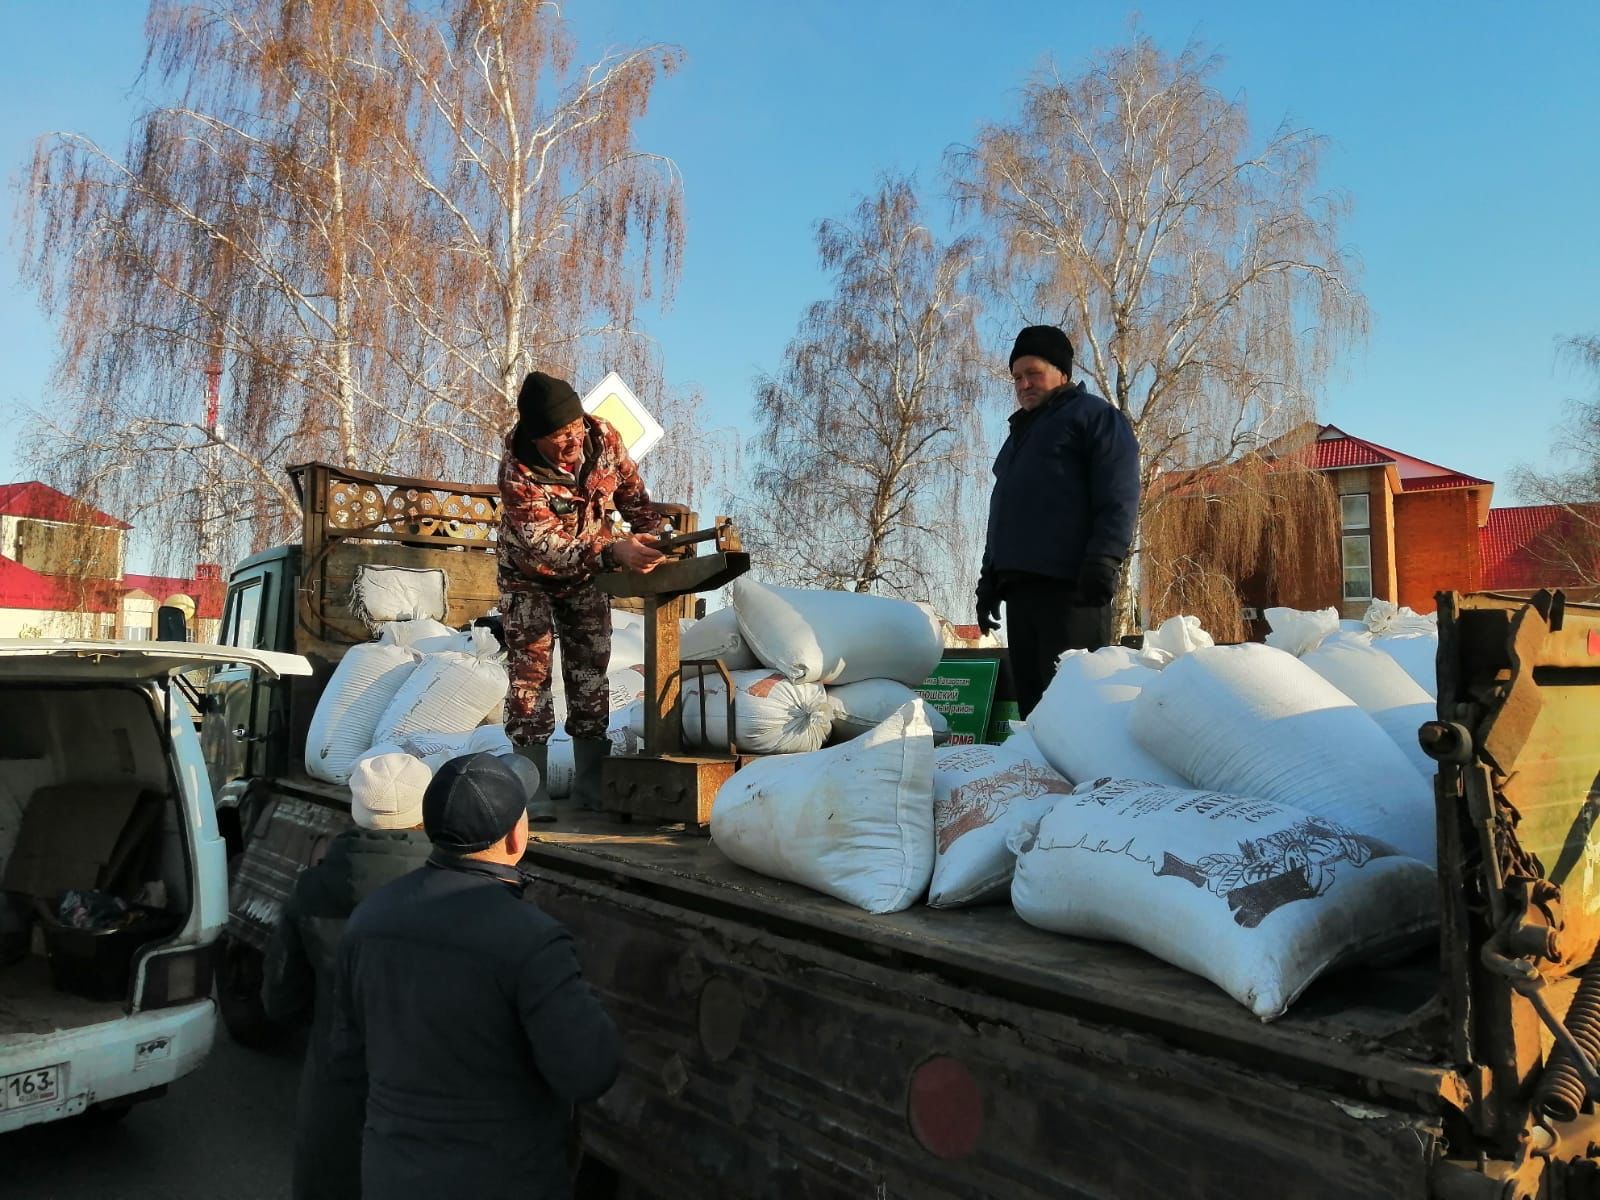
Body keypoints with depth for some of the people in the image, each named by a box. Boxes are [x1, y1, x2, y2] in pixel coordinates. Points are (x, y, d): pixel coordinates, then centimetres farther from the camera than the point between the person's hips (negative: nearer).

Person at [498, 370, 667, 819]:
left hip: (588, 573, 4)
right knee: (530, 673, -6)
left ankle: (591, 784, 14)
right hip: (530, 576, -4)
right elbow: (544, 546, -40)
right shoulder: (517, 472, -33)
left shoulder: (603, 436, -21)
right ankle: (532, 790, 1)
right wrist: (613, 551, -53)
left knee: (590, 672, 6)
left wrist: (657, 534, -17)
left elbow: (631, 492, -4)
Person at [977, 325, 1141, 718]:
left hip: (1070, 585, -8)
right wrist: (989, 578, 24)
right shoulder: (1021, 432, 32)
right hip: (1020, 586, 8)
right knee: (1031, 695, 4)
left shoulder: (1093, 416, 7)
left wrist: (1103, 561, -19)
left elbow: (1119, 498, -6)